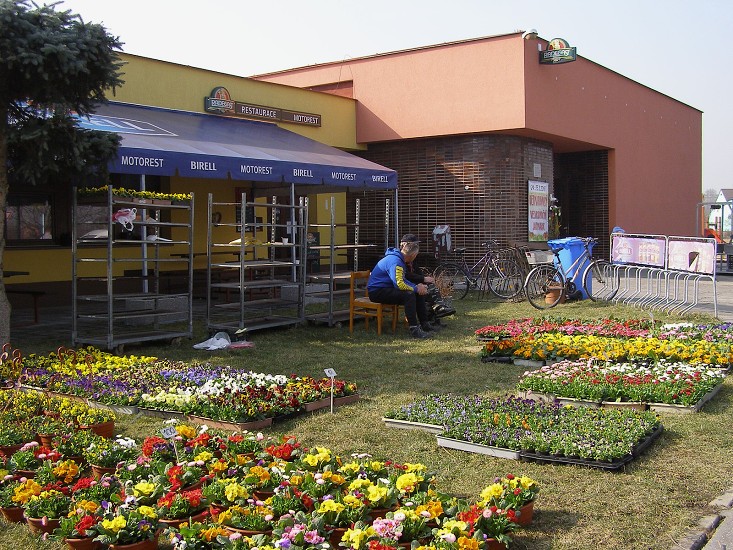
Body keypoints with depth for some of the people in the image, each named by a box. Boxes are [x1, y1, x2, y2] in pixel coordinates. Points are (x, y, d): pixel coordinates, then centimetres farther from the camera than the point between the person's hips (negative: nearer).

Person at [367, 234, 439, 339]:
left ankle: (425, 324, 13)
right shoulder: (395, 261, -22)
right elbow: (399, 284, -30)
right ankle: (414, 329, -28)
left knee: (419, 293, 8)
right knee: (409, 294, -30)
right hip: (377, 292, -11)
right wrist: (416, 288, -18)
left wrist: (423, 279, 16)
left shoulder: (400, 260, 11)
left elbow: (404, 277, 24)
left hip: (387, 289, 11)